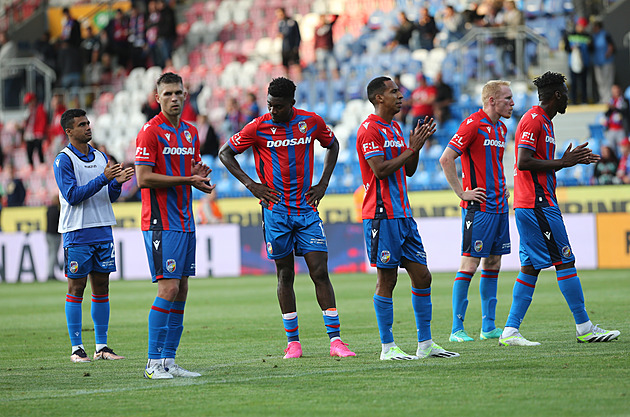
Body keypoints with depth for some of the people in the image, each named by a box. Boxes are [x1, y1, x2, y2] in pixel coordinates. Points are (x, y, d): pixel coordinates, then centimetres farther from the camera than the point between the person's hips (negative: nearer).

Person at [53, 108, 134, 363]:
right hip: (77, 233, -6)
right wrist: (104, 178, -20)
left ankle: (102, 346, 11)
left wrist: (117, 182, -7)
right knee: (76, 288, -2)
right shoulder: (63, 160, -6)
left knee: (101, 287, 6)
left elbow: (110, 196, 15)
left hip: (103, 230, 6)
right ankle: (76, 348, 1)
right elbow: (72, 195, -15)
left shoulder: (100, 157, 13)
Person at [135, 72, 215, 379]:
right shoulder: (150, 132, -9)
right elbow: (143, 179, -16)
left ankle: (169, 360, 11)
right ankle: (153, 362, -8)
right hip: (161, 223, -8)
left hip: (185, 222, 8)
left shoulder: (190, 132, 15)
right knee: (168, 288, -13)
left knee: (181, 290, 6)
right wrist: (187, 180, -18)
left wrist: (199, 178, -1)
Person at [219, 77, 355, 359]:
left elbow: (332, 145, 19)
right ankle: (293, 341, 10)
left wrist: (323, 184, 9)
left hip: (306, 209, 1)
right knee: (285, 275, 3)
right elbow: (225, 153, 5)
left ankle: (335, 340, -6)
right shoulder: (258, 128, -5)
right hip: (275, 211, -1)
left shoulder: (312, 122, 0)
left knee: (320, 272, -6)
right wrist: (251, 185, -4)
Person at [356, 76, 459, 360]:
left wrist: (417, 145, 5)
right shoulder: (370, 129, -9)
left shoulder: (395, 128, 19)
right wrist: (412, 148, -14)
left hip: (403, 214, 9)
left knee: (422, 276, 6)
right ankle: (387, 347, 0)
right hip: (382, 215, -9)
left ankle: (425, 343, 11)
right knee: (387, 279, -5)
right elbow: (380, 170, -19)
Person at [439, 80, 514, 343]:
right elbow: (446, 159, -15)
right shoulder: (473, 124, -12)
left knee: (493, 264, 9)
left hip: (499, 206, 9)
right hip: (478, 207, -9)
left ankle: (488, 327, 14)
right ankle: (457, 329, -5)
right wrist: (462, 193, -15)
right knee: (470, 264, -8)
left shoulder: (500, 128, 15)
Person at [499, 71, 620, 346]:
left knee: (531, 267, 7)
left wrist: (572, 159, 16)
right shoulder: (533, 120, -12)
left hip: (532, 205, 10)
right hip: (538, 205, -10)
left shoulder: (544, 122, 20)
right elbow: (524, 162, -20)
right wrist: (563, 162, -16)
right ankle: (584, 328, -3)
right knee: (565, 261, -6)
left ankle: (510, 332, 4)